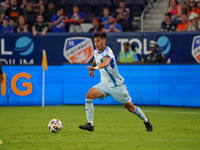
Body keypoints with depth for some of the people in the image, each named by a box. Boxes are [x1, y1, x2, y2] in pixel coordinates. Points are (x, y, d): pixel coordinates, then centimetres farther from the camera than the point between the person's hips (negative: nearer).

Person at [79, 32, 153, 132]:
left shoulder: (107, 52, -24)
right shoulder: (96, 52, 1)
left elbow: (106, 62, -48)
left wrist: (96, 67, -65)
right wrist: (92, 69, 9)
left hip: (117, 85, -6)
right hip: (104, 84, 6)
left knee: (130, 108, 5)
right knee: (89, 95, -20)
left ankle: (145, 120, 35)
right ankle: (90, 124, -21)